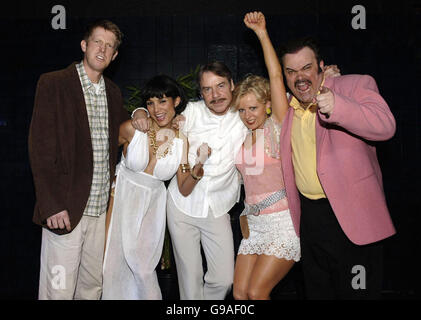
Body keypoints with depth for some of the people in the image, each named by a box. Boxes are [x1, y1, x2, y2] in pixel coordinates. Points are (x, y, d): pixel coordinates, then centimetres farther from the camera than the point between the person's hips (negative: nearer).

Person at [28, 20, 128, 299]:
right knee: (59, 290, 1)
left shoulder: (113, 92, 13)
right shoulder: (53, 83, -5)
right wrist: (52, 205, -16)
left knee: (93, 286, 13)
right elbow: (40, 148, -10)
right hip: (65, 208, -5)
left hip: (102, 209, 6)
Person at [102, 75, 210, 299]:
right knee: (114, 263, 2)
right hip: (122, 198, 0)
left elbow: (184, 190, -2)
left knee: (142, 267, -2)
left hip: (152, 205, 1)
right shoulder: (132, 129, -11)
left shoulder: (182, 142, -5)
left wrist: (198, 167, -18)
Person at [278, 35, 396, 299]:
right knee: (317, 292, 16)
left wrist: (337, 107, -37)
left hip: (351, 216, -6)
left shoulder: (355, 85, -6)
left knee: (357, 292, 1)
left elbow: (385, 126, -24)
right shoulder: (289, 108, 13)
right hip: (309, 216, 6)